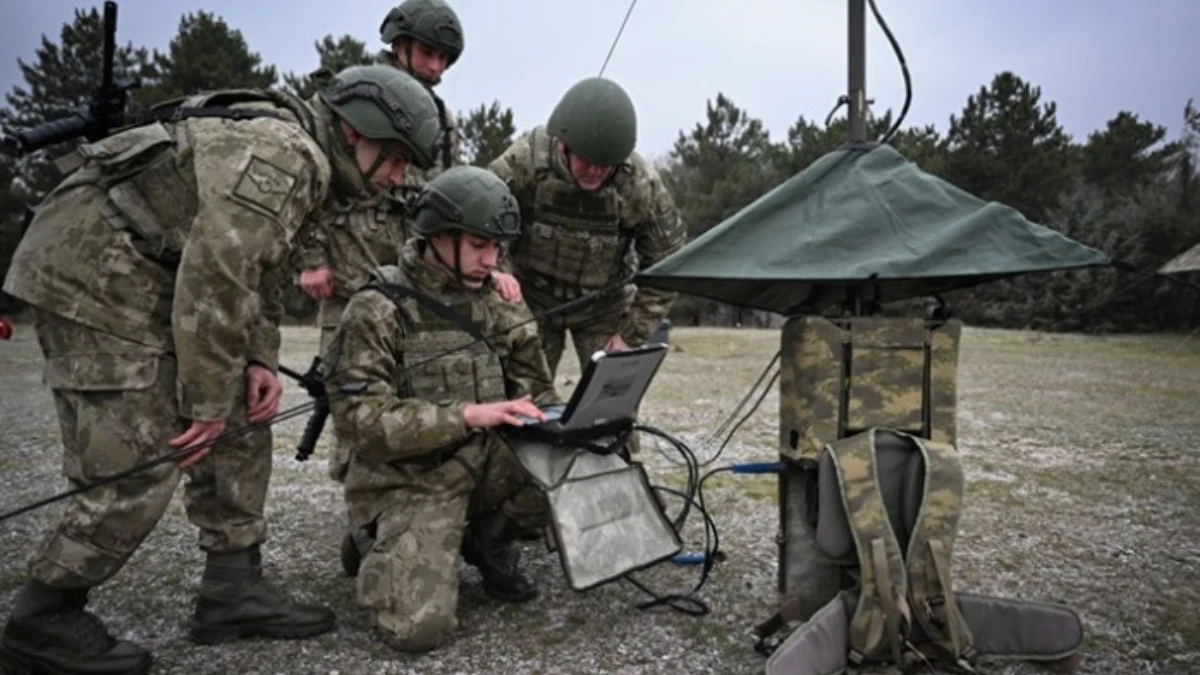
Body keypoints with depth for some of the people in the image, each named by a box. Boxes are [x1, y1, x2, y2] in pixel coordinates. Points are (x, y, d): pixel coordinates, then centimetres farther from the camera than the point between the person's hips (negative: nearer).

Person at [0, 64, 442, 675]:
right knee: (138, 468, -9)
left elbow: (256, 268, 17)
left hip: (145, 279, 10)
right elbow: (215, 278, -26)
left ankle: (233, 590, 14)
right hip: (91, 275, -10)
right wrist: (207, 404, -18)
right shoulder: (282, 154, -22)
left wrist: (259, 361, 5)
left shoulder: (306, 162, 12)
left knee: (241, 426, 8)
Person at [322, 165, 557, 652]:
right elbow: (359, 421, -21)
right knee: (421, 626, -23)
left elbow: (534, 386, 12)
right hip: (413, 481, -5)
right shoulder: (378, 311, -13)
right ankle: (382, 550, 12)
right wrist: (467, 415, -29)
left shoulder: (497, 301, 4)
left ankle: (488, 537, 8)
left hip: (489, 462, 5)